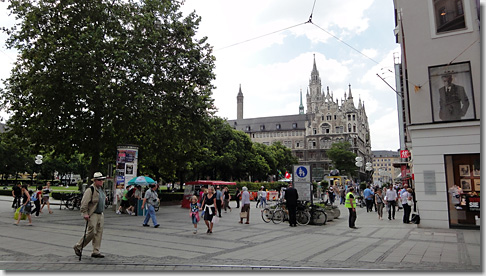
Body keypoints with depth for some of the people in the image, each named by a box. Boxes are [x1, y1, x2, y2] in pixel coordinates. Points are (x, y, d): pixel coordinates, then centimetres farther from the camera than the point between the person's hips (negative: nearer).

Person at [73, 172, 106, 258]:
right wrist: (85, 213, -20)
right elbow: (84, 202, -18)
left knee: (99, 233, 7)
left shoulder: (101, 188, 12)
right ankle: (78, 246, 17)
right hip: (92, 215, -8)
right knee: (91, 233, -5)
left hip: (100, 214, 8)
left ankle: (96, 252, 13)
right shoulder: (90, 190, -15)